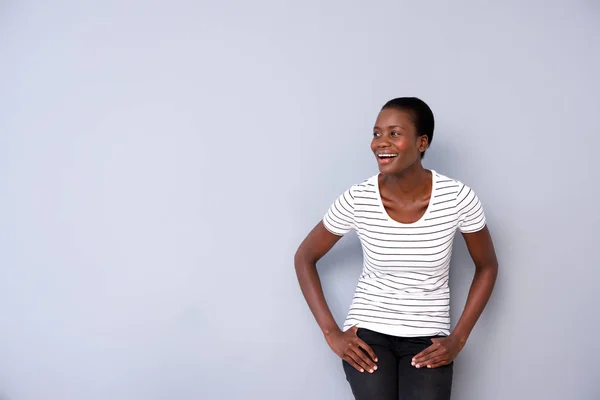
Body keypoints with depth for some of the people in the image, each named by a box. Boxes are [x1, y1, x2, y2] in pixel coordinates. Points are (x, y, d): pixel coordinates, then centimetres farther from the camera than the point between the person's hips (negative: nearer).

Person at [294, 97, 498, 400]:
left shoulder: (458, 198, -13)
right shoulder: (357, 200, -13)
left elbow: (487, 266, 3)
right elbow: (304, 258, 0)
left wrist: (458, 338, -3)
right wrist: (331, 333, -5)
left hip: (428, 339, 1)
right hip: (368, 332, 0)